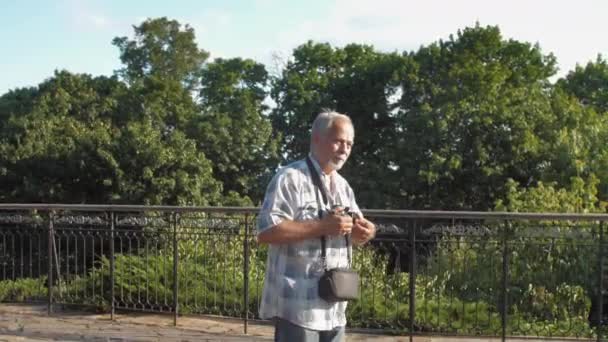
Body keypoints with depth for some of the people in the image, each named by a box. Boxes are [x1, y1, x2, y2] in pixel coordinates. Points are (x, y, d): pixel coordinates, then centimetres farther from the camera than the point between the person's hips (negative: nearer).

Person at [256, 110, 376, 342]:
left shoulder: (343, 185, 15)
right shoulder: (290, 178, -12)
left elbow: (353, 233, 22)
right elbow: (266, 231, -21)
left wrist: (364, 231, -3)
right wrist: (322, 227, -24)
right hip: (298, 305, -8)